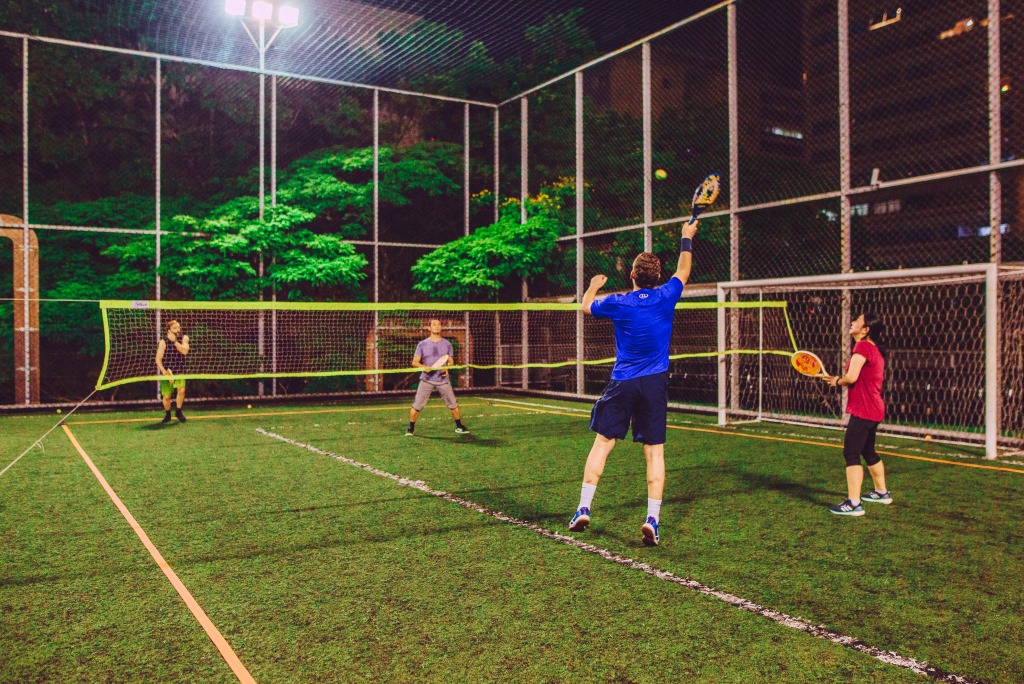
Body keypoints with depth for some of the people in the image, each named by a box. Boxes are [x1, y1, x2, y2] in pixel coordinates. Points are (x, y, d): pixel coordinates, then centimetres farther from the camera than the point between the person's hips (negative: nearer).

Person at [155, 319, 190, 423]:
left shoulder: (184, 338, 2)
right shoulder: (164, 341, -5)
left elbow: (185, 351, -16)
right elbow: (158, 359, -6)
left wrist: (174, 341, -22)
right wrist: (164, 372, -17)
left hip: (179, 371, 1)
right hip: (167, 372, -1)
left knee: (181, 389, -22)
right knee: (166, 396, 2)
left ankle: (178, 411, 0)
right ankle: (167, 414, 29)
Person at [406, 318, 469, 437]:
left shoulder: (447, 344, 8)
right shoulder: (422, 344, 2)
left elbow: (451, 361, 12)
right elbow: (415, 362, 2)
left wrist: (447, 368, -10)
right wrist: (424, 367, -19)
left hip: (443, 379, 1)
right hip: (426, 380, -1)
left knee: (453, 404, 1)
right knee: (416, 405, -6)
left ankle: (459, 426, 17)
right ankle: (411, 429, 7)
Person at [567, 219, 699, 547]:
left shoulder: (617, 303, -5)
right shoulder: (666, 298, -2)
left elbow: (586, 306, 16)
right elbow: (683, 271, 19)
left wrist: (593, 285, 36)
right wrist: (687, 238, 32)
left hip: (622, 384, -1)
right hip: (655, 384, 1)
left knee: (603, 442, 6)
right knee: (655, 451, 3)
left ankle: (584, 508, 5)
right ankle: (652, 519, -1)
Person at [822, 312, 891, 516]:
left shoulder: (862, 346, -15)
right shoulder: (875, 349, 15)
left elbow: (851, 377, -23)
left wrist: (837, 382, -3)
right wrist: (839, 380, 7)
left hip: (863, 410, -10)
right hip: (874, 409, 10)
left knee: (851, 453, -9)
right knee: (868, 452, 23)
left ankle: (854, 504, -10)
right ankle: (882, 492, 37)